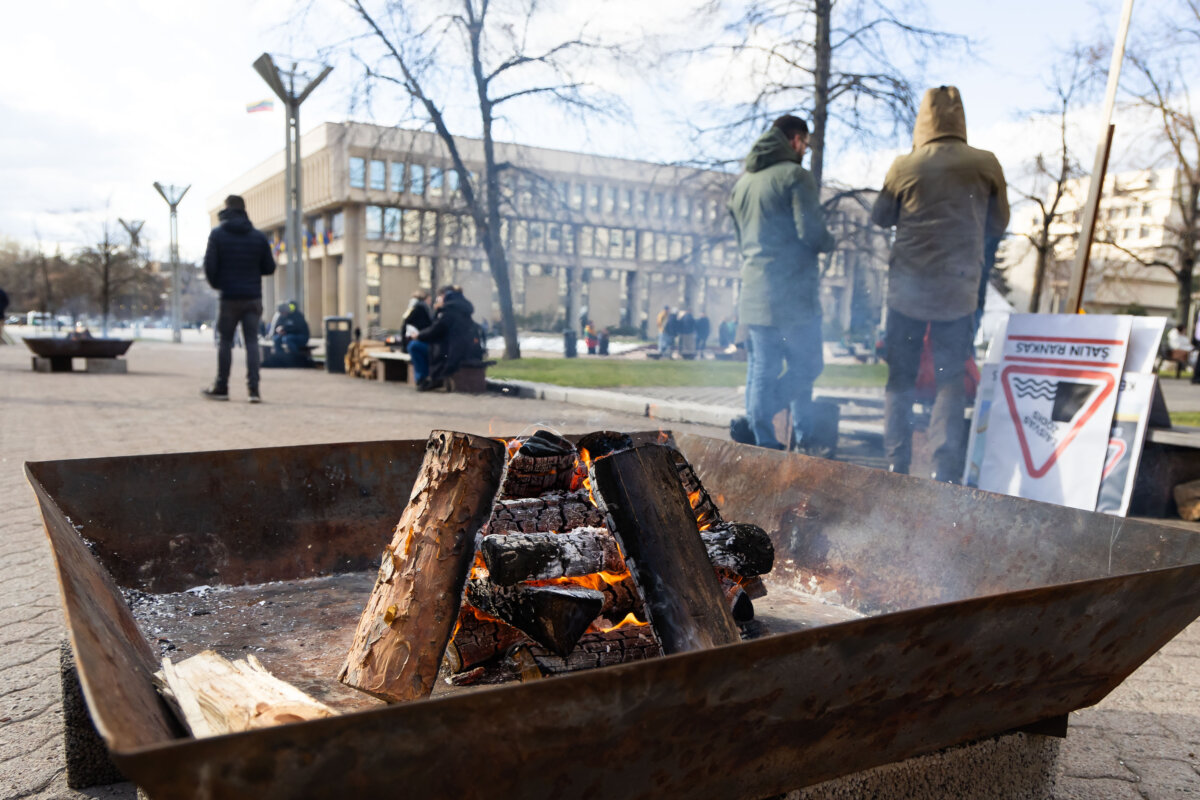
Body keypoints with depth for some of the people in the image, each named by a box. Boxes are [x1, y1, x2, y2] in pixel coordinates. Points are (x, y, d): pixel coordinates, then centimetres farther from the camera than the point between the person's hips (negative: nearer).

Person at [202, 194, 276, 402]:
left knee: (225, 342, 8)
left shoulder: (217, 234, -2)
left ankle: (221, 388, 16)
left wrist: (216, 284, 12)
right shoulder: (258, 236, 4)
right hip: (253, 298, 2)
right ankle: (254, 389, -6)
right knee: (252, 342, 2)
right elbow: (269, 267, 5)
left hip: (229, 298, -2)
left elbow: (210, 266, -6)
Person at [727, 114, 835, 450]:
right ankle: (754, 421, -5)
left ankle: (764, 442, 9)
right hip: (794, 293, -7)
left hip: (754, 293, 7)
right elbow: (812, 233, -15)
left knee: (761, 370, 9)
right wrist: (830, 242, 5)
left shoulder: (741, 182, 17)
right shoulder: (795, 175, -7)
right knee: (807, 366, 5)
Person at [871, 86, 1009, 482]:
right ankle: (946, 472, -1)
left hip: (907, 286, 0)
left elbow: (880, 217, 11)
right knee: (951, 381, 5)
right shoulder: (986, 164, -1)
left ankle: (896, 467, 9)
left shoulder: (904, 166, -2)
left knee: (900, 379, 9)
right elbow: (999, 224, 10)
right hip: (959, 289, 0)